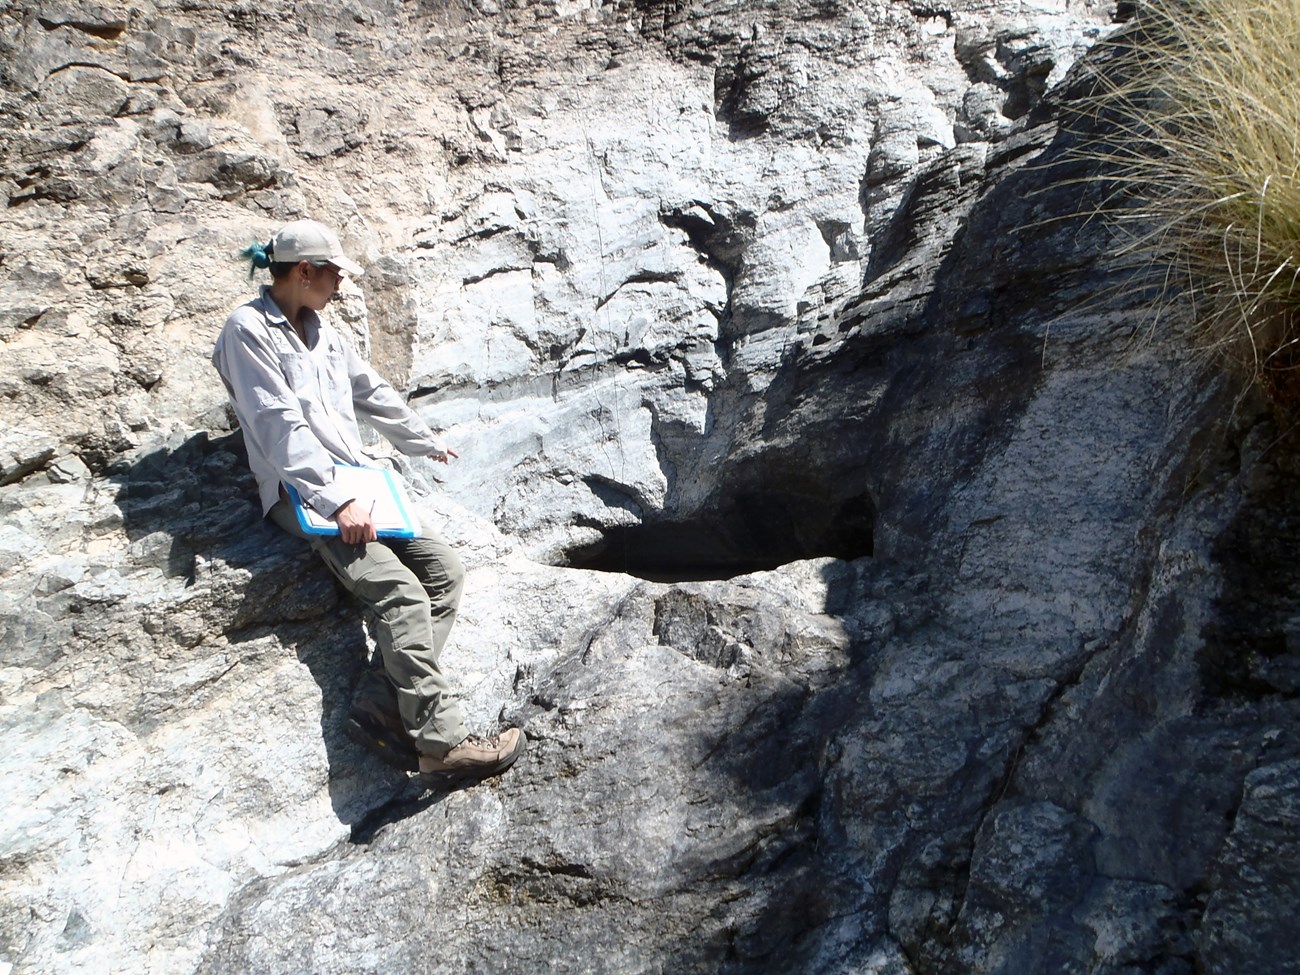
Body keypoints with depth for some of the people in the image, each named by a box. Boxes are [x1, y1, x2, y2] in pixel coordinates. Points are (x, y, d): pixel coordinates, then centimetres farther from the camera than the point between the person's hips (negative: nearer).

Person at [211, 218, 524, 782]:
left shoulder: (319, 331, 20)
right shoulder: (249, 329, -5)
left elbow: (372, 393, 33)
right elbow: (282, 429, -15)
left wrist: (425, 442, 43)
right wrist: (337, 500, -23)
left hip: (357, 480, 9)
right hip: (302, 493, -9)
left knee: (445, 569, -11)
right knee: (401, 594, -25)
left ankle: (392, 710, -18)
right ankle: (440, 744, -24)